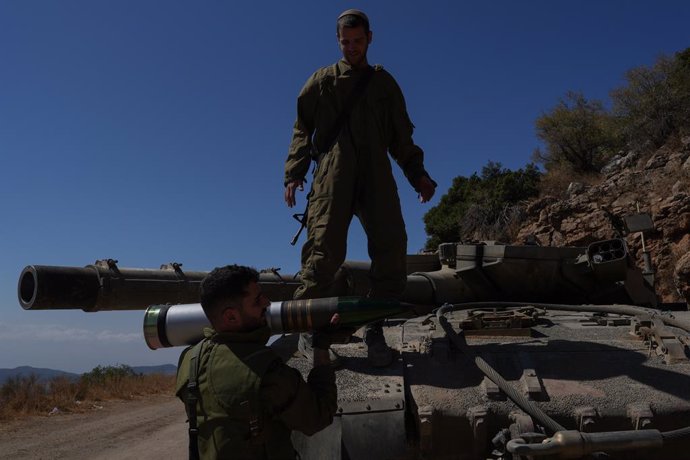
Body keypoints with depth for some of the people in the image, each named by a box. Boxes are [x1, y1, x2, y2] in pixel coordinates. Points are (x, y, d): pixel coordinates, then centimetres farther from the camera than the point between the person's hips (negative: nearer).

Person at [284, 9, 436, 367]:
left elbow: (401, 136, 21)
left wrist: (417, 174, 7)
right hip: (332, 177, -2)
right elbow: (302, 130, 11)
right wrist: (294, 174, -4)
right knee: (325, 251, -16)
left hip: (377, 178, 3)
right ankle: (309, 330, -3)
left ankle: (375, 330, 1)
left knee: (392, 250, -11)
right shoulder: (322, 80, 16)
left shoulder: (384, 83, 22)